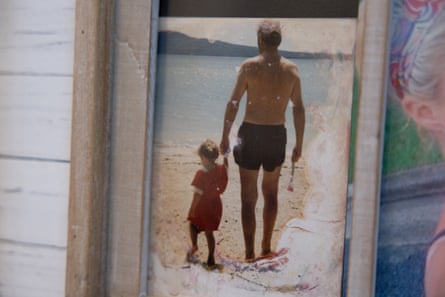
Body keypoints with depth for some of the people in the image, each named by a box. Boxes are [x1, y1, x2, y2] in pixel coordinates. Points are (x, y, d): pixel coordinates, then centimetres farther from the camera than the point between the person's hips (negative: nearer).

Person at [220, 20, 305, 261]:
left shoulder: (249, 66, -7)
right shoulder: (291, 70, 2)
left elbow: (233, 103, -7)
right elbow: (299, 108, 4)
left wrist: (225, 137, 1)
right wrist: (299, 144, 12)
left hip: (250, 133, -3)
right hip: (277, 135, 3)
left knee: (249, 197, 6)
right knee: (271, 193, 21)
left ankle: (250, 253, 6)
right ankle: (266, 247, 31)